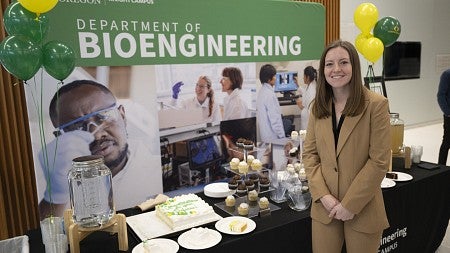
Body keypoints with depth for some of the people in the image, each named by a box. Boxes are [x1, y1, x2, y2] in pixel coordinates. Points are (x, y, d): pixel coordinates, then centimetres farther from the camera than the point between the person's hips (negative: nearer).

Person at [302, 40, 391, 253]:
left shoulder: (376, 104, -9)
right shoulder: (318, 107, 4)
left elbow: (379, 161, -11)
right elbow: (309, 154, 3)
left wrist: (350, 204, -12)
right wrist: (323, 195, -8)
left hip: (362, 209, -3)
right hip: (324, 207, 3)